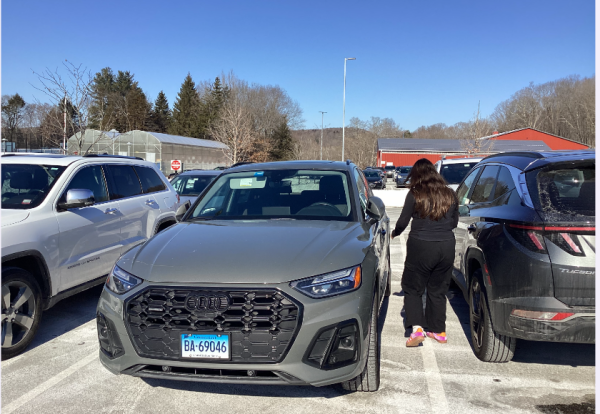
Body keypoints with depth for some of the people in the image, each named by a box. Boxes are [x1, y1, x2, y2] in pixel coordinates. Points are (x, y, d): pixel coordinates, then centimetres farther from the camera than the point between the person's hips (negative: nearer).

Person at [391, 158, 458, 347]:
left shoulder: (415, 194, -8)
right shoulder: (450, 195, 4)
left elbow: (403, 222, -4)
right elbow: (454, 222, 13)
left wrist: (395, 233, 17)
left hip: (421, 246, -4)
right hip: (446, 247, 4)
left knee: (413, 288, 9)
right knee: (438, 290, 16)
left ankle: (416, 328, -6)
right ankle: (438, 331, 24)